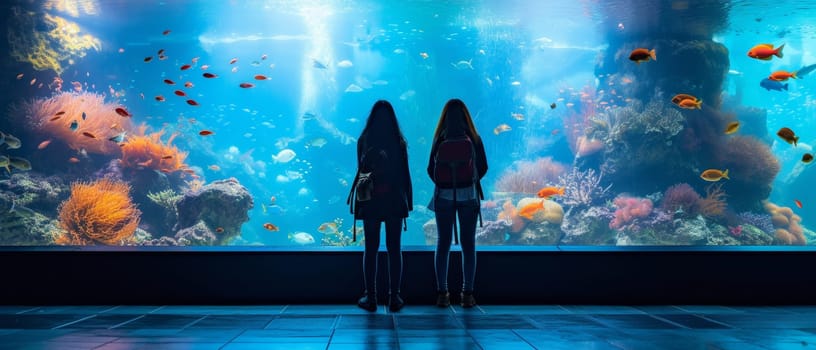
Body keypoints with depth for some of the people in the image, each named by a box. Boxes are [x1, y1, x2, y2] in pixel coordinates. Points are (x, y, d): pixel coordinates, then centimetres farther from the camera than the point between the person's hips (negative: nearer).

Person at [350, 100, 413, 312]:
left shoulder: (364, 141, -3)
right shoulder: (399, 142, -1)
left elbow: (361, 172, -1)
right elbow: (405, 174, 1)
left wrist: (359, 200, 8)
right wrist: (409, 202, 8)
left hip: (370, 202, 0)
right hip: (395, 201, 1)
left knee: (371, 249, 5)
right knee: (394, 249, 6)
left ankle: (371, 298, 8)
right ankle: (394, 298, 8)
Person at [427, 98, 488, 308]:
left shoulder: (440, 140, -6)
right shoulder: (474, 140, -6)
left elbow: (431, 169, -1)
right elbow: (483, 167, 2)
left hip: (444, 196, 1)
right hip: (468, 196, 0)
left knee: (443, 243, 8)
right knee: (468, 244, 6)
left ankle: (442, 293, 9)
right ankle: (468, 294, 7)